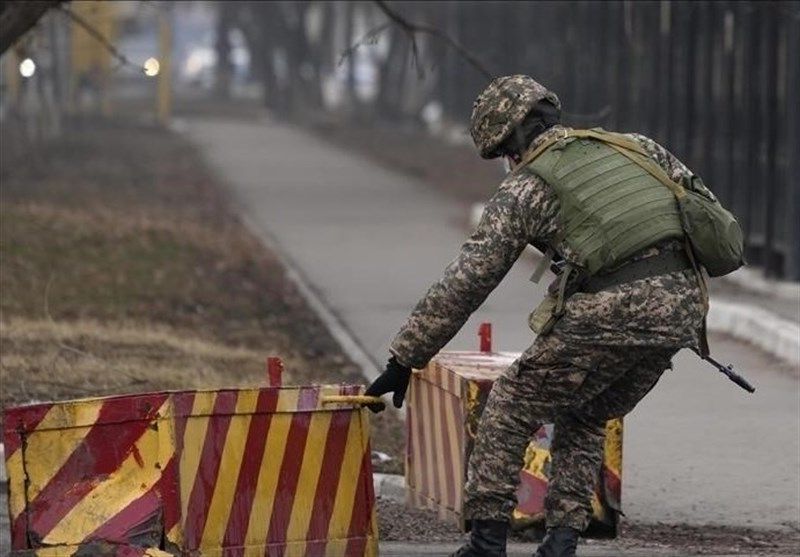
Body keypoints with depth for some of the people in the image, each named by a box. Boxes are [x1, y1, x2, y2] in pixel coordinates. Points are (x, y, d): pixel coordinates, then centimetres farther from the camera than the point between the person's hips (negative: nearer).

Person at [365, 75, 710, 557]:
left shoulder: (525, 187, 8)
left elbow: (464, 283, 7)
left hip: (613, 309, -6)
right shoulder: (637, 147, 22)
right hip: (684, 308, 6)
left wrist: (404, 360, 11)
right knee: (584, 418, 26)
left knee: (514, 405, 14)